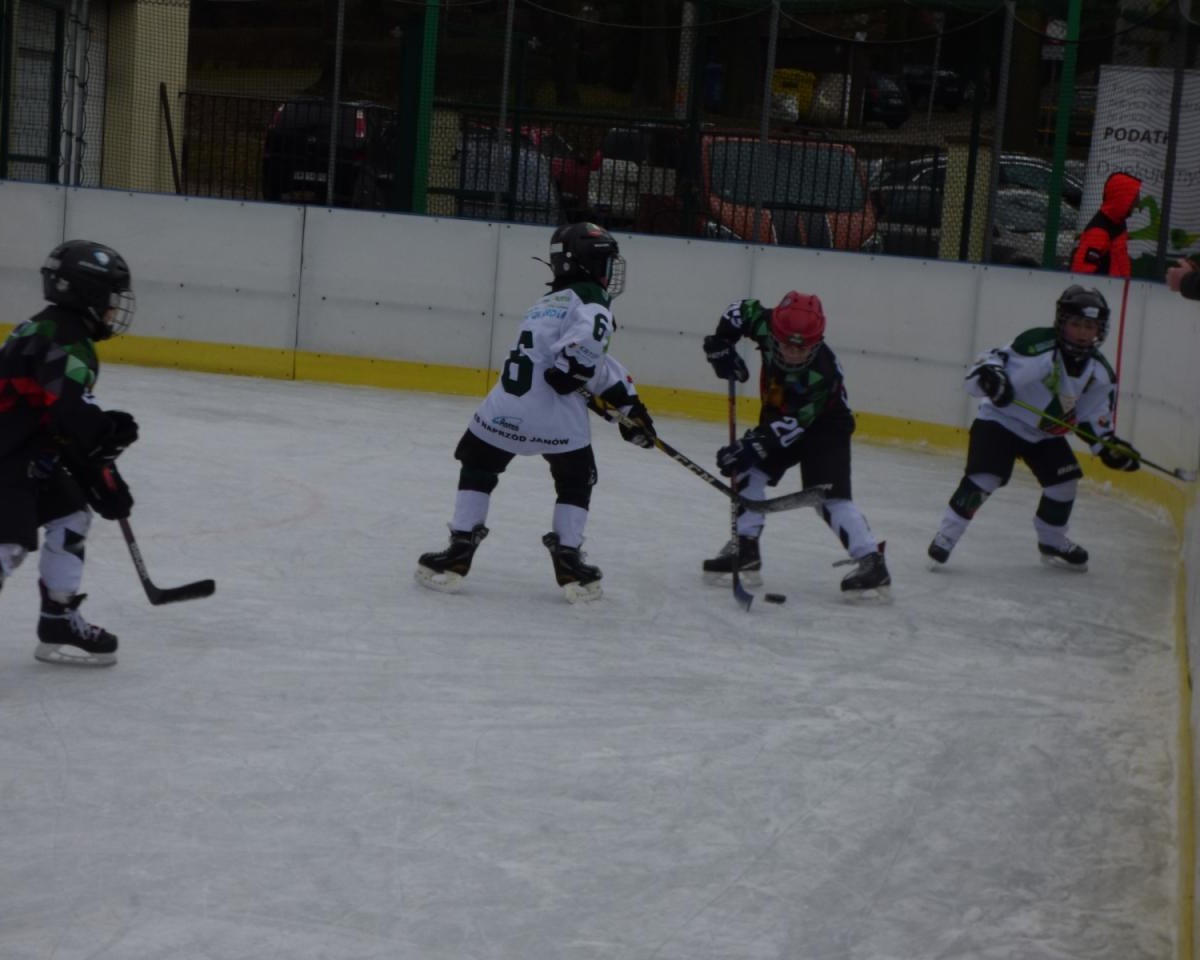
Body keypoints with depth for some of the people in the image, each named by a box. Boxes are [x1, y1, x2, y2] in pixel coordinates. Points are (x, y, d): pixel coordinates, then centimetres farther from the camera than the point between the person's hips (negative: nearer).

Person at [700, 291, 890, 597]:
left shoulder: (822, 374, -37)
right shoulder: (767, 325, -23)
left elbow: (791, 425, -36)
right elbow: (742, 310, -1)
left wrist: (753, 447, -42)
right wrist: (722, 343, -13)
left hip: (824, 427, -7)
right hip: (778, 416, 7)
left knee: (829, 495, -21)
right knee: (746, 471, -4)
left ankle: (871, 562, -23)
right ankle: (745, 549, 3)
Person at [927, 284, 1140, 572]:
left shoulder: (1099, 373, -4)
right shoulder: (1037, 346, -26)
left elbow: (1093, 417, 5)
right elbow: (995, 359, -26)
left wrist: (1110, 446, -5)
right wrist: (989, 375, -47)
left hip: (1045, 433, 7)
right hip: (999, 420, -7)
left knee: (1064, 480, 4)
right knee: (984, 478, -20)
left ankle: (1052, 543, 27)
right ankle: (945, 537, -10)